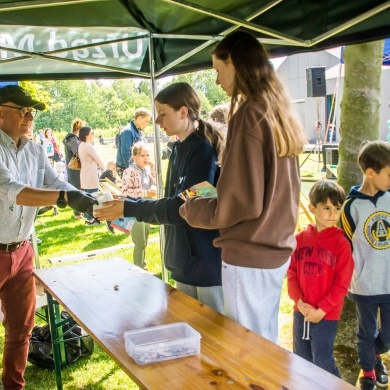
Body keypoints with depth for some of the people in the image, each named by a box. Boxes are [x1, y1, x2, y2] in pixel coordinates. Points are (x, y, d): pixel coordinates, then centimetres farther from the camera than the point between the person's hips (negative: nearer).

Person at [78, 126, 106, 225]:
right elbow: (98, 160, -11)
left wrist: (98, 166, 12)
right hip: (90, 176, -10)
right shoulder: (88, 146, -20)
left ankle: (87, 216, 25)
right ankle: (90, 219, 4)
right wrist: (104, 168, 7)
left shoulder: (81, 145, 11)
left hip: (85, 175, 10)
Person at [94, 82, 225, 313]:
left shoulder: (203, 150, -17)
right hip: (185, 262, 8)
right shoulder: (179, 149, 9)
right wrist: (130, 204, 3)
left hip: (208, 262, -8)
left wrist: (129, 209, -17)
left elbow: (183, 208, -22)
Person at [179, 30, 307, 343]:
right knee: (267, 343, 22)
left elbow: (241, 202, -19)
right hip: (278, 250, 9)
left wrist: (191, 210, -4)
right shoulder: (280, 113, 8)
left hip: (249, 257, -8)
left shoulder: (248, 115, -18)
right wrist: (215, 191, 15)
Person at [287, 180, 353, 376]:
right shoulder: (300, 239, 0)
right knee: (301, 361, 19)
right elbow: (291, 274, 2)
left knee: (322, 364, 6)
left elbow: (341, 284, -12)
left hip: (327, 316, -4)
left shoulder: (341, 243, -12)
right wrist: (300, 302, -10)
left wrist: (321, 311, -14)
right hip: (300, 313, 4)